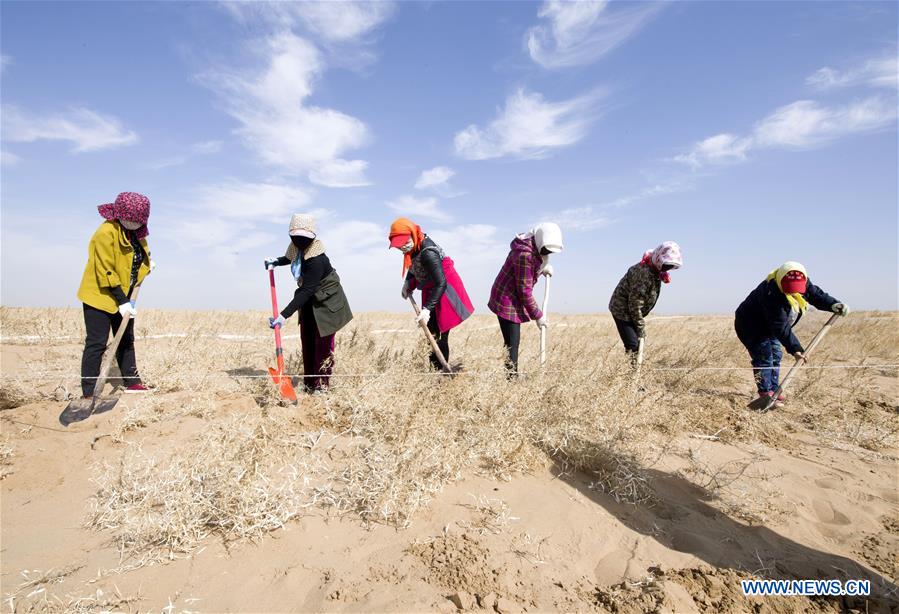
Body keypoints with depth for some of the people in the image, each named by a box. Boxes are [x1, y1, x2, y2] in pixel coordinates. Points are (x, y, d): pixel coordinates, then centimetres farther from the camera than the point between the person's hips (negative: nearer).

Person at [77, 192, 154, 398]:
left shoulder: (136, 232, 3)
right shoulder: (106, 232, -21)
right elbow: (106, 271, -23)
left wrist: (147, 262, 7)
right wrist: (122, 301, -23)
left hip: (124, 297, 8)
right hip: (100, 296, -8)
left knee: (126, 340, 14)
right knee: (97, 343, -5)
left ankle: (131, 382, 24)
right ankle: (90, 392, 2)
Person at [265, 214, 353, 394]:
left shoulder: (316, 259, -32)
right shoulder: (297, 248, -6)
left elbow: (306, 291, -36)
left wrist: (284, 315, -40)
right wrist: (276, 261, 2)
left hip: (327, 302, -8)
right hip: (309, 301, 8)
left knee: (323, 342, -6)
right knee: (307, 340, 8)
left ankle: (321, 384, 6)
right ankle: (308, 383, 17)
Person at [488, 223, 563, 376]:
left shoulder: (533, 249, 3)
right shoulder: (525, 254, -25)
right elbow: (524, 290, -22)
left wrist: (543, 267, -1)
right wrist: (537, 315, -14)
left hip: (513, 300, 10)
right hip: (507, 301, -10)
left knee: (513, 341, 14)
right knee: (512, 344, -10)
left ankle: (512, 375, 22)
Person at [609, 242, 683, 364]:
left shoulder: (656, 272, 3)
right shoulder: (644, 273, -28)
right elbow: (635, 304, -25)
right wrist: (641, 326, -18)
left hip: (632, 311, 10)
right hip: (622, 309, -10)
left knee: (639, 344, 10)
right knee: (632, 346, -14)